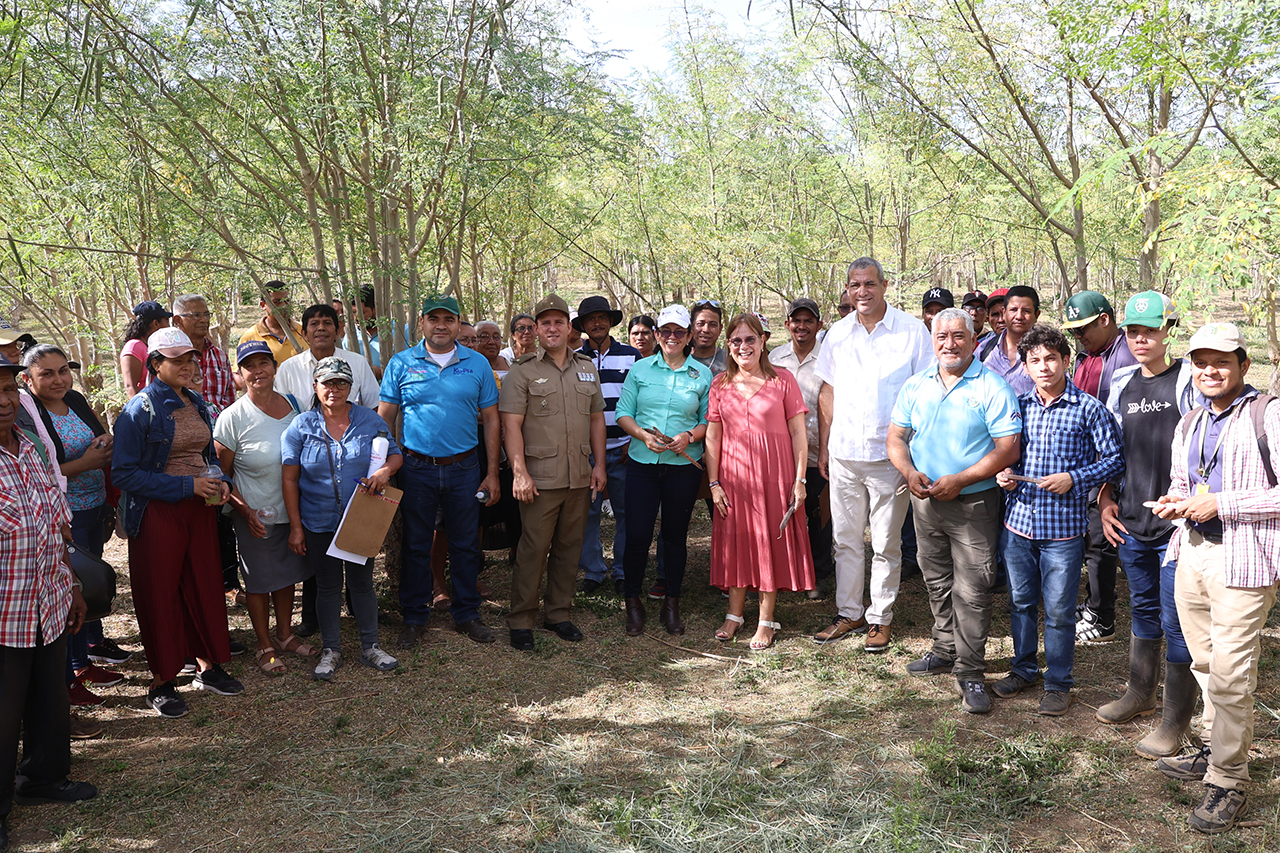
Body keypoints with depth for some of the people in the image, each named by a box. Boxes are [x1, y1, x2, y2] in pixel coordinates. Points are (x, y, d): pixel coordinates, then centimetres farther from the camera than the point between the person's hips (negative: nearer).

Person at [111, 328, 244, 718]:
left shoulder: (195, 403, 10)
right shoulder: (140, 409, -12)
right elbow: (124, 473, -16)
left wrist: (222, 481, 0)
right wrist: (186, 485, -20)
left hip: (200, 508, 6)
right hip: (157, 513, -6)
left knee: (205, 584, 11)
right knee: (160, 594, 3)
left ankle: (208, 667, 26)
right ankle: (162, 682, 16)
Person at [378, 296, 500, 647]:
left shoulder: (477, 364, 3)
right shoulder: (401, 363, 1)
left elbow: (491, 420, 5)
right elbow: (384, 418, 3)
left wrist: (492, 474, 1)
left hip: (464, 469, 1)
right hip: (417, 469, -1)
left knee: (465, 545, 9)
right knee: (415, 546, 8)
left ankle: (466, 613, 24)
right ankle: (414, 617, 22)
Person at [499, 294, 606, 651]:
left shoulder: (587, 369, 14)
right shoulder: (522, 371, -2)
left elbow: (597, 419, 17)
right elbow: (511, 425, -7)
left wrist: (599, 464, 9)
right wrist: (519, 472, -14)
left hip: (580, 477, 5)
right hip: (540, 478, -5)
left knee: (569, 547, 11)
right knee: (533, 549, -2)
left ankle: (559, 613, 24)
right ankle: (521, 621, 10)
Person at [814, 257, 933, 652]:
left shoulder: (911, 331, -3)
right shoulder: (838, 334, 8)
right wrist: (823, 447, 10)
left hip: (890, 454, -3)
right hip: (844, 453, 4)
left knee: (886, 544, 5)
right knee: (845, 538, 10)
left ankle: (880, 617, 18)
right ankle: (849, 614, 23)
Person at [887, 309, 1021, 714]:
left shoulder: (992, 387, -8)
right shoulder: (916, 385, 8)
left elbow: (1008, 448, -13)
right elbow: (896, 437, 10)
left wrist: (959, 480, -19)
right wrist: (909, 472, -10)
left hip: (974, 503, -5)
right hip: (925, 500, 5)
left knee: (971, 590, -4)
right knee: (937, 582, 17)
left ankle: (970, 672, 6)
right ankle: (946, 651, 33)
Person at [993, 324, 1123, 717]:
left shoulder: (1088, 409, -6)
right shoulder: (1019, 406, 7)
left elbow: (1115, 459, -3)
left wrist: (1074, 479, -15)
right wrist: (1003, 474, -1)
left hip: (1063, 527, -4)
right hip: (1019, 522, 4)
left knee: (1058, 610, 4)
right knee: (1020, 602, 15)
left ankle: (1059, 683, 20)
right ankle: (1023, 669, 33)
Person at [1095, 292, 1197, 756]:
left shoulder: (1188, 379, -8)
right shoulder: (1122, 383, 9)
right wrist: (1105, 500, 10)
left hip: (1176, 524, -6)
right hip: (1131, 522, 6)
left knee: (1175, 622, 0)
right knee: (1143, 610, 20)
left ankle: (1175, 721, 12)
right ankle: (1140, 694, 36)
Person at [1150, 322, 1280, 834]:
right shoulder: (1189, 424, 15)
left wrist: (1221, 504, -17)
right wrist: (1175, 502, 5)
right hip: (1192, 554, 7)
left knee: (1230, 675, -4)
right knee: (1205, 664, 16)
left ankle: (1228, 782, 7)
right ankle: (1217, 749, 33)